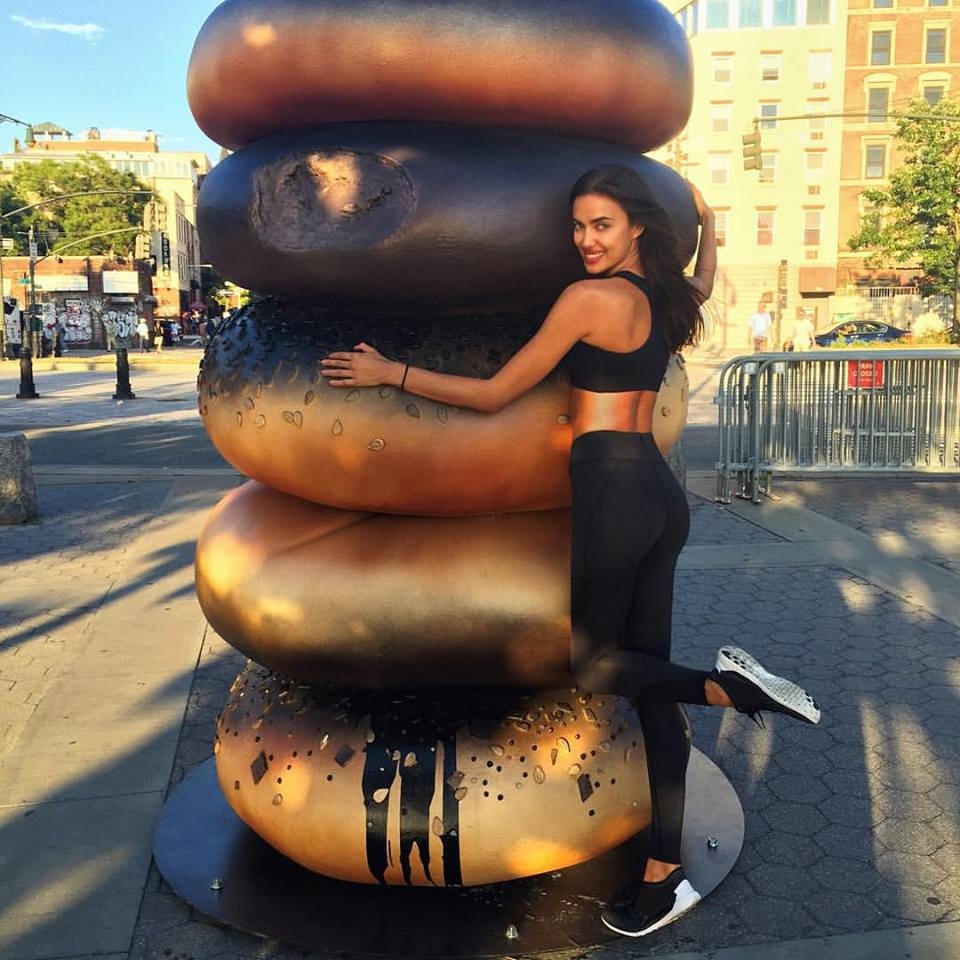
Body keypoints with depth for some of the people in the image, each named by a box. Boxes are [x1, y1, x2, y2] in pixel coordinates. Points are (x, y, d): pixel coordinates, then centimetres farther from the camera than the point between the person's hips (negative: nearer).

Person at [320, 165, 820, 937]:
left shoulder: (589, 298, -11)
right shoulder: (669, 299, 11)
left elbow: (494, 395, -9)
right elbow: (704, 281, 39)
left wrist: (389, 373, -2)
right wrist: (706, 219, 56)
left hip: (609, 493, -8)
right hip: (663, 495, 9)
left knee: (586, 660, 13)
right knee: (651, 681, 12)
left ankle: (727, 685, -4)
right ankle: (664, 875, 21)